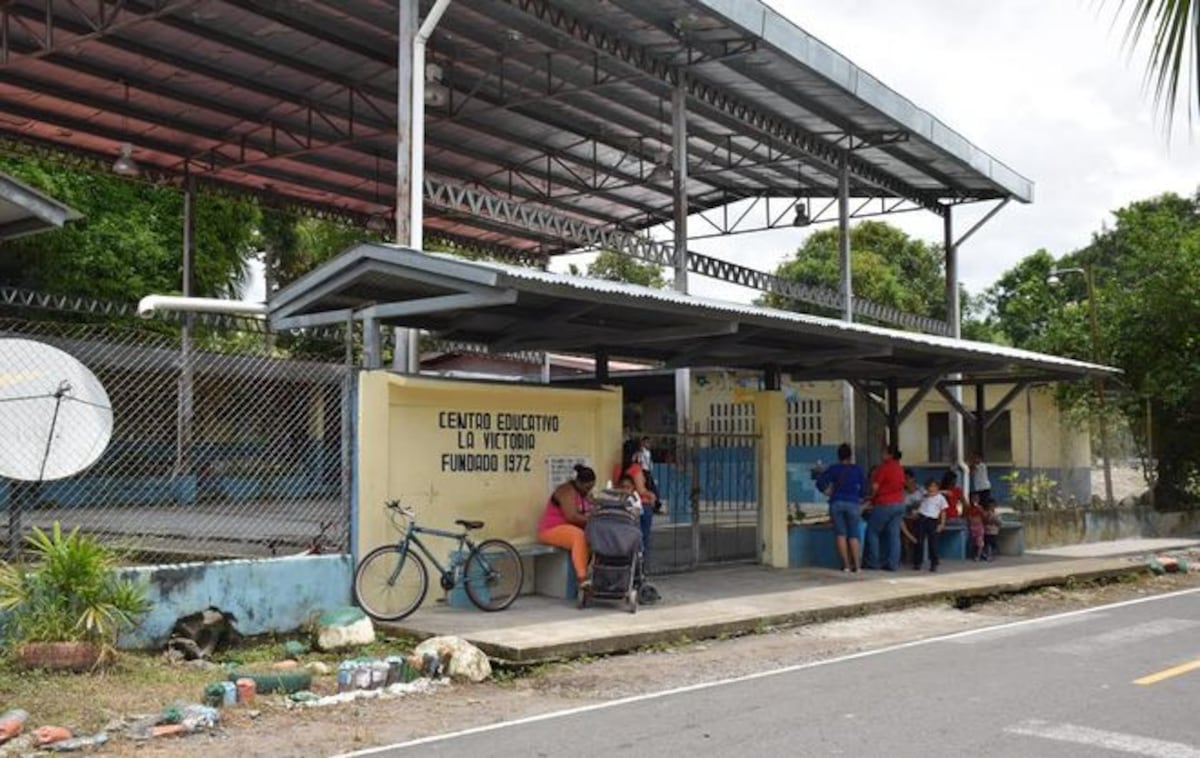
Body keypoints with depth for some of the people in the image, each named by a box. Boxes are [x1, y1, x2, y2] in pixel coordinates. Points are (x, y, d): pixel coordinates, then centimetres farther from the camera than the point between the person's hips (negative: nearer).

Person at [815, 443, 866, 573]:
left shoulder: (834, 469, 4)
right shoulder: (857, 470, 5)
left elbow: (820, 482, -4)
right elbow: (864, 487, 3)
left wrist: (829, 492, 8)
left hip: (836, 502, 0)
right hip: (853, 503, 0)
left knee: (840, 533, 2)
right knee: (853, 535, 4)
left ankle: (846, 564, -2)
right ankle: (856, 565, -2)